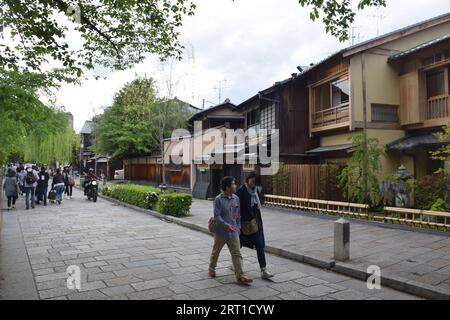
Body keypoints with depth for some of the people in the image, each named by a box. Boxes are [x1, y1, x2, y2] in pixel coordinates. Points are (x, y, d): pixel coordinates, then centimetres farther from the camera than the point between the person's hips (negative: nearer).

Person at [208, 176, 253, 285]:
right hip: (221, 231, -4)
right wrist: (226, 225, -27)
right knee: (216, 251, 16)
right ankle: (211, 269, 39)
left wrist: (238, 226, 15)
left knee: (237, 254, -1)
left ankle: (240, 276, 0)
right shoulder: (218, 199, -14)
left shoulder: (236, 198, 4)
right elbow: (217, 215, -17)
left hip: (233, 232, 4)